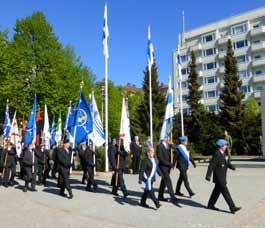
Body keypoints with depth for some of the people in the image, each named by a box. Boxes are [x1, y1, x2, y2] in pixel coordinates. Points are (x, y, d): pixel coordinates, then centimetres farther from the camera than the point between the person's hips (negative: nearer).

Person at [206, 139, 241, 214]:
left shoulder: (223, 154, 9)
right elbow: (211, 165, -24)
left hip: (222, 177, 10)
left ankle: (210, 205, 28)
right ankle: (232, 208, 0)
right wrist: (208, 176, -28)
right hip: (219, 178, -10)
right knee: (225, 192, -5)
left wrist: (231, 167, -8)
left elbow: (228, 163, 13)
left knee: (217, 191, 16)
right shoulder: (216, 154, -20)